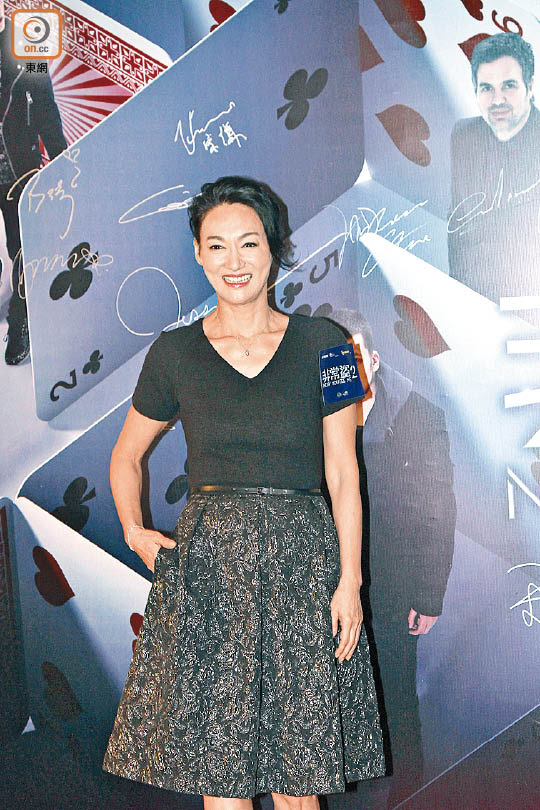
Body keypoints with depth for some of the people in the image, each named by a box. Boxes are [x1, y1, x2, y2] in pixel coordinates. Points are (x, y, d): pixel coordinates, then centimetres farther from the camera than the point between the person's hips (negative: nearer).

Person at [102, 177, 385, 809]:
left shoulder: (320, 343, 3)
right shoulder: (175, 353, 5)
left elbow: (344, 474, 3)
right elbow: (126, 456, 19)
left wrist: (349, 582, -3)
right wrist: (134, 532, 4)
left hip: (304, 559, 0)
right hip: (207, 564, 1)